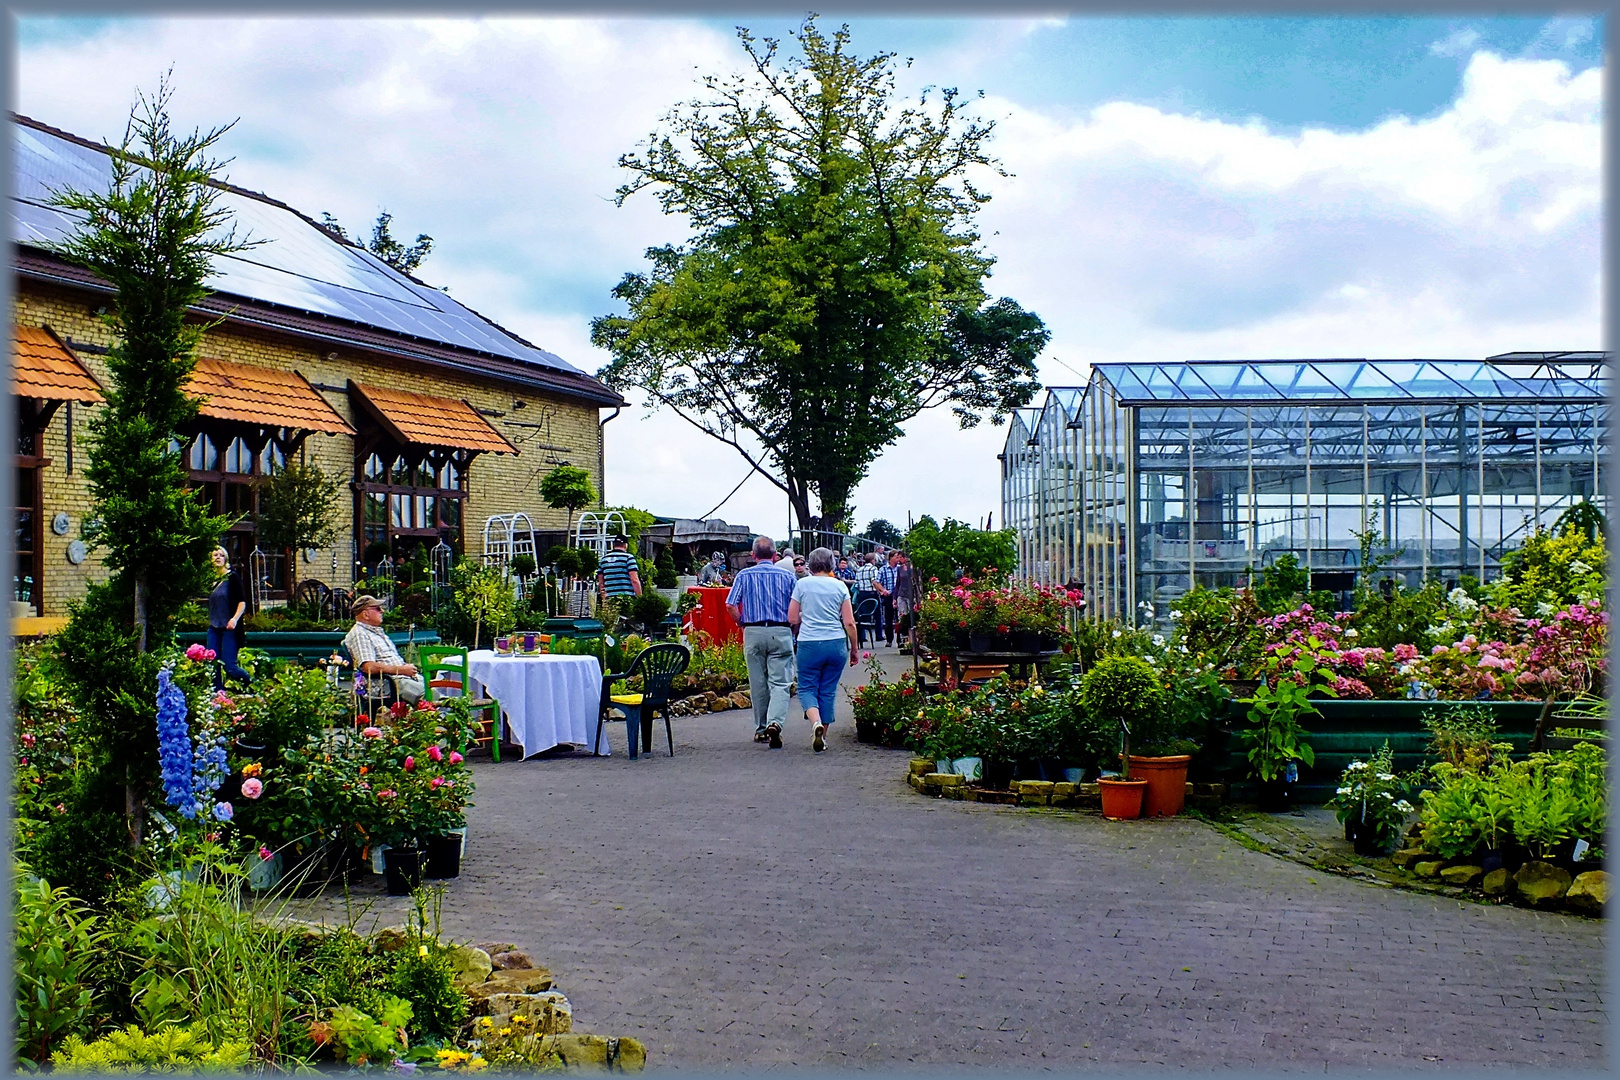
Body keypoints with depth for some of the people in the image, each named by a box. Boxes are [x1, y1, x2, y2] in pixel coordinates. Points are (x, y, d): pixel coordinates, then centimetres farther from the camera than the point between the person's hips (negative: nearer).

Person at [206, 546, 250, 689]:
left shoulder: (233, 577, -3)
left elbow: (242, 602, -10)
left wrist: (235, 619, -23)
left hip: (229, 629, -7)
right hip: (214, 629, 7)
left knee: (229, 665, -12)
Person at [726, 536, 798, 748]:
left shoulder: (744, 575, 4)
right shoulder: (787, 575, 3)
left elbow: (731, 605, -2)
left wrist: (742, 624, 11)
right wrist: (793, 631, 14)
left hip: (753, 633, 1)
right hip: (781, 633, -1)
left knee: (758, 683, 11)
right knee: (780, 682, -2)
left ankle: (761, 729, 19)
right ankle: (775, 722, -24)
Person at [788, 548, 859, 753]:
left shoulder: (802, 584, -1)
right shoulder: (840, 586, 2)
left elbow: (792, 618, 1)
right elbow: (849, 622, 1)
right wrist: (854, 648, 13)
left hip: (809, 643, -2)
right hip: (836, 643, 2)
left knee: (807, 687, 7)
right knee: (828, 690, 11)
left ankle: (816, 723, -20)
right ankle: (822, 736, 16)